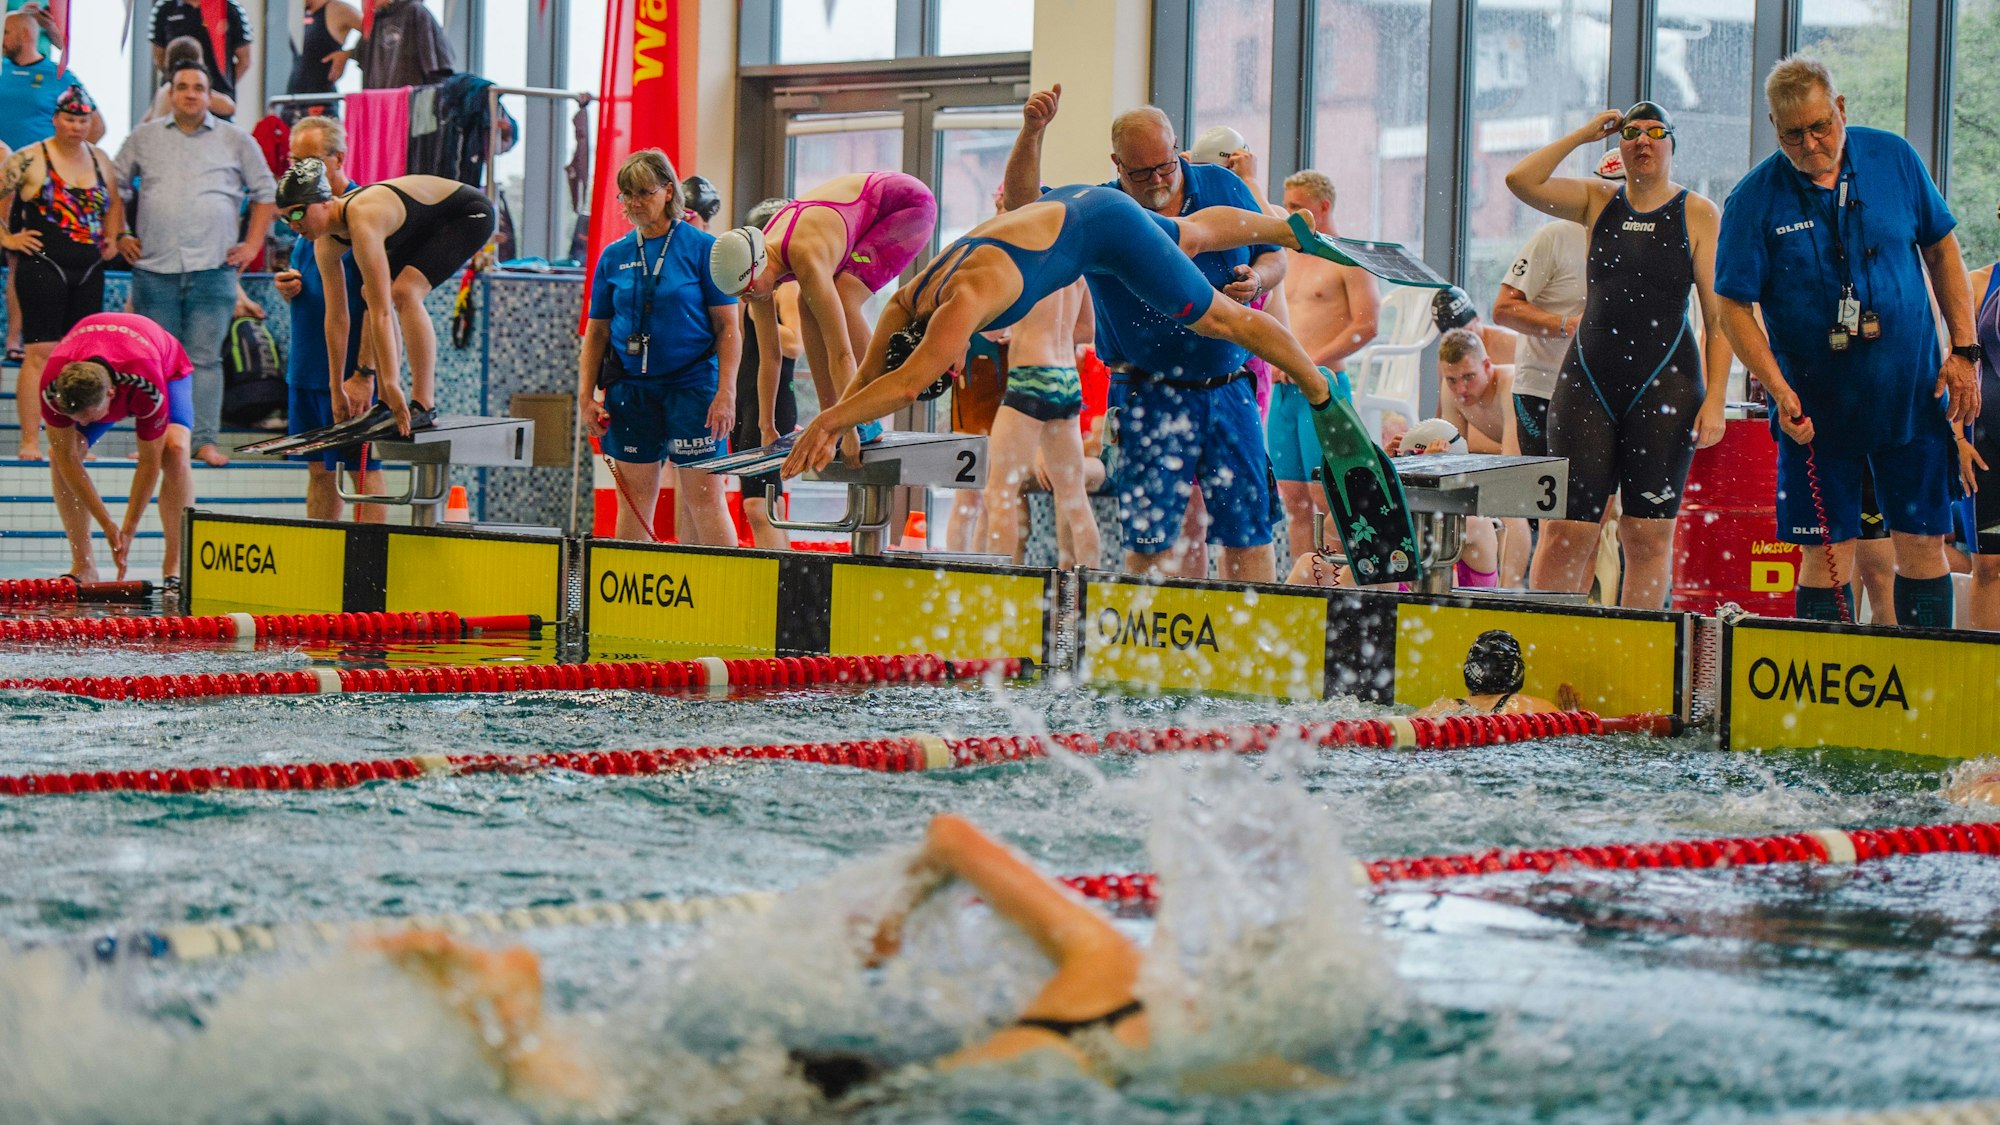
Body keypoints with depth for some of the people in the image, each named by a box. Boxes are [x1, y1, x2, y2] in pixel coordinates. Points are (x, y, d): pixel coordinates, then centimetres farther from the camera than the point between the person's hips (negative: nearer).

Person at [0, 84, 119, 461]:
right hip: (43, 267, -5)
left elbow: (114, 204, 26)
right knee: (41, 353, -8)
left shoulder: (100, 160, 11)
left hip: (89, 271, 5)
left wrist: (112, 238, 12)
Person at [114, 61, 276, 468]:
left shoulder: (236, 140, 10)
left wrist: (252, 244, 7)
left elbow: (264, 191, 15)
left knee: (205, 358, -5)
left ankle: (205, 440, -5)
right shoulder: (144, 139, 12)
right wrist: (118, 235, 10)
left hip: (212, 269, -1)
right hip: (154, 267, 1)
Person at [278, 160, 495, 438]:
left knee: (404, 292, -26)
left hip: (470, 214, -10)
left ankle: (424, 406, -23)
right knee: (372, 295, 4)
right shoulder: (326, 242, -8)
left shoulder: (362, 222, -35)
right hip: (430, 226, 10)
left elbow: (381, 313, -38)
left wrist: (391, 384, -40)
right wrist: (337, 390, -2)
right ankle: (387, 404, 8)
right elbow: (335, 316, -3)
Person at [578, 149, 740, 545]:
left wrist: (726, 392, -11)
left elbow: (728, 326, -3)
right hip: (631, 386, 4)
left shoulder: (702, 248, -2)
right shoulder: (614, 256, 8)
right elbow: (596, 332, 13)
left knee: (703, 495, -6)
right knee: (634, 496, 6)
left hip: (692, 383, -4)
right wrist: (586, 395, 5)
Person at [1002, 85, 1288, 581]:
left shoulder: (1222, 187, 6)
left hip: (1228, 388, 2)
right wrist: (1032, 132, -27)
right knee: (1149, 535, -1)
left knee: (1247, 525, 3)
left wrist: (1257, 278, -9)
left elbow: (1274, 254, 15)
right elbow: (1025, 206, -13)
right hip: (1149, 397, -2)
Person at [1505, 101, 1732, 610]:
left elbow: (1719, 318, -1)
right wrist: (1584, 134, 1)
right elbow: (1520, 181, -3)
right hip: (1589, 381, 2)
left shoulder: (1698, 215, 2)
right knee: (1566, 530, -4)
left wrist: (1715, 399, -9)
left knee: (1649, 533, -1)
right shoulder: (1597, 200, 11)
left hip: (1665, 386, -2)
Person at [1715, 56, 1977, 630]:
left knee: (1923, 544, 4)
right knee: (1828, 553, -1)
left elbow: (1941, 250, 9)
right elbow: (1735, 307, -7)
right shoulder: (1753, 200, -9)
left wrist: (1964, 350, 3)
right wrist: (1779, 391, -19)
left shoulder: (1893, 158, -1)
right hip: (1816, 405, -2)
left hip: (1912, 394, 2)